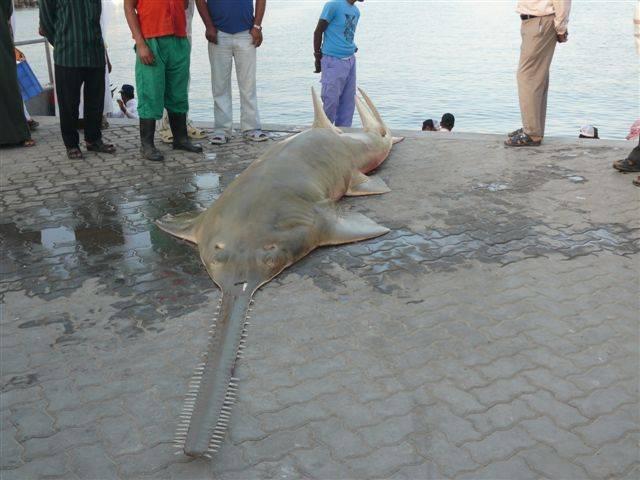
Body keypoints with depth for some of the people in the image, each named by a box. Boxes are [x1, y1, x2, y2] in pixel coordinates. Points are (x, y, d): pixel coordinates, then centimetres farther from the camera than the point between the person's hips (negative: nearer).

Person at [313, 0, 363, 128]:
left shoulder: (356, 11, 13)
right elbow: (318, 31, -6)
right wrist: (318, 57, -4)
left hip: (350, 60, 7)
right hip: (333, 61, -7)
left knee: (348, 101, 7)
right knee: (331, 100, -5)